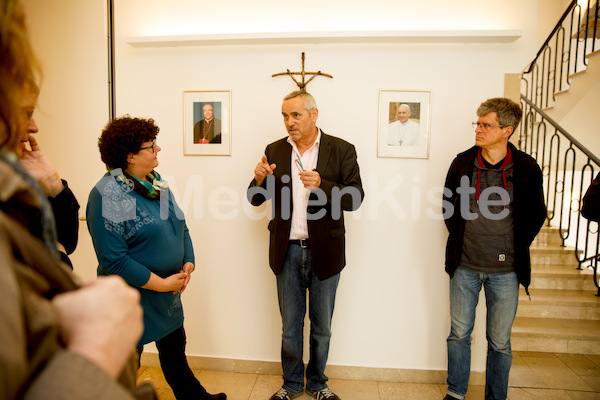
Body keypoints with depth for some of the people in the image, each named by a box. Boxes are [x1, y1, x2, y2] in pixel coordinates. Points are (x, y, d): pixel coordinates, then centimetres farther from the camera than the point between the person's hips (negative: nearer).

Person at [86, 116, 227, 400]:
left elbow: (179, 226, 9)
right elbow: (113, 261, -24)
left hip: (169, 295, 7)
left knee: (175, 352, 25)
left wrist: (188, 265, -4)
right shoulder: (108, 195, -21)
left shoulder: (155, 181, 3)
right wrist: (162, 283, -20)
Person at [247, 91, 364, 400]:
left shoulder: (341, 150, -4)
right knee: (290, 325, 16)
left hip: (324, 251, -1)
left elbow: (355, 198, -11)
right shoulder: (275, 151, 3)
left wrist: (322, 185, -27)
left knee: (321, 326, 16)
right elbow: (255, 200, 5)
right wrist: (259, 179, -17)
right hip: (287, 250, 2)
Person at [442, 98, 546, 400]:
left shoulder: (526, 168, -6)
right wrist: (460, 240, 7)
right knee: (459, 333, 12)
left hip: (505, 270, -1)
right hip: (464, 266, 1)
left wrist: (516, 249, 3)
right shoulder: (462, 163, -2)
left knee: (499, 341, 12)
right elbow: (448, 205, 11)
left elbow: (536, 214, 6)